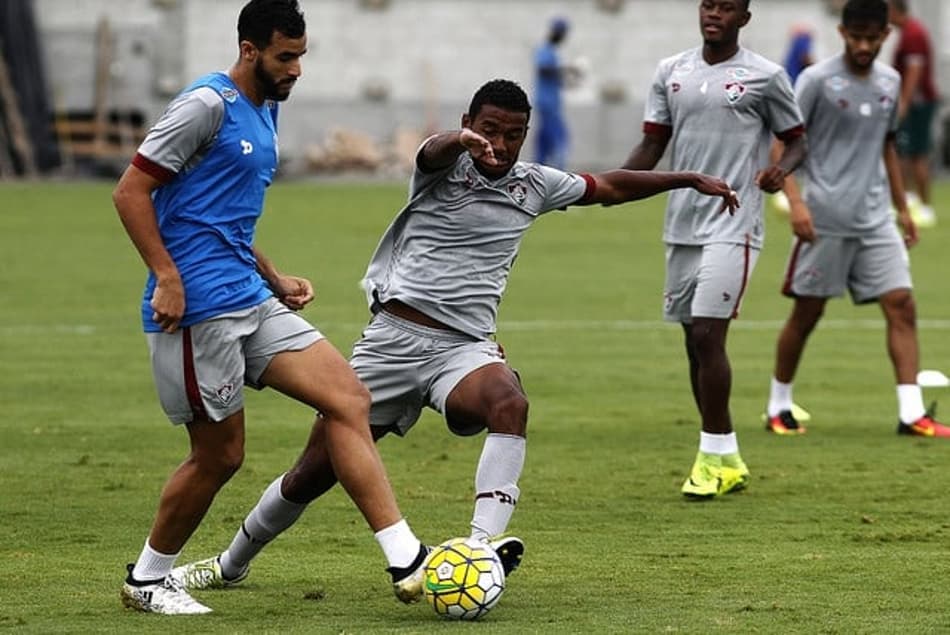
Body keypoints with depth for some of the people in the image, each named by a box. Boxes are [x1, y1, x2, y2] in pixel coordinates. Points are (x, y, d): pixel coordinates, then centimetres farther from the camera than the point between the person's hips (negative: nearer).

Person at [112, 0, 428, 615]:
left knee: (349, 398, -3)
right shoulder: (208, 104, -11)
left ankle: (407, 562, -8)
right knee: (220, 454, -2)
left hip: (252, 303, 9)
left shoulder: (265, 112, 18)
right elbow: (131, 191, -14)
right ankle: (147, 580, 18)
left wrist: (274, 280, 19)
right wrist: (167, 278, -20)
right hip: (199, 306, -9)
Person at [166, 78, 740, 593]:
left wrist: (690, 179, 27)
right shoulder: (445, 166, -2)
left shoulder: (533, 186, 11)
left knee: (510, 403, -35)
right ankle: (231, 565, 25)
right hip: (395, 336, -2)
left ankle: (485, 541, -45)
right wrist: (462, 140, -52)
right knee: (315, 471, 2)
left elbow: (609, 187, 26)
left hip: (465, 346, 2)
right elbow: (435, 151, -28)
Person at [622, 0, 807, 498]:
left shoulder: (764, 77, -2)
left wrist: (781, 169, -16)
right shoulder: (671, 72, 10)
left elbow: (797, 139, 6)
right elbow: (652, 145, 12)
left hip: (733, 228, -6)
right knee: (695, 340, 8)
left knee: (708, 335, -14)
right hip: (681, 227, 6)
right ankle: (727, 461, 18)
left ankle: (715, 457, -5)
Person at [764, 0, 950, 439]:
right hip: (825, 219, -5)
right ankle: (779, 407, 19)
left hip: (875, 218, 5)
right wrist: (796, 202, -19)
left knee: (901, 305, -7)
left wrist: (902, 208, 21)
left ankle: (911, 414, -9)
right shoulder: (817, 81, -8)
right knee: (807, 313, 3)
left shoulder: (890, 82, 10)